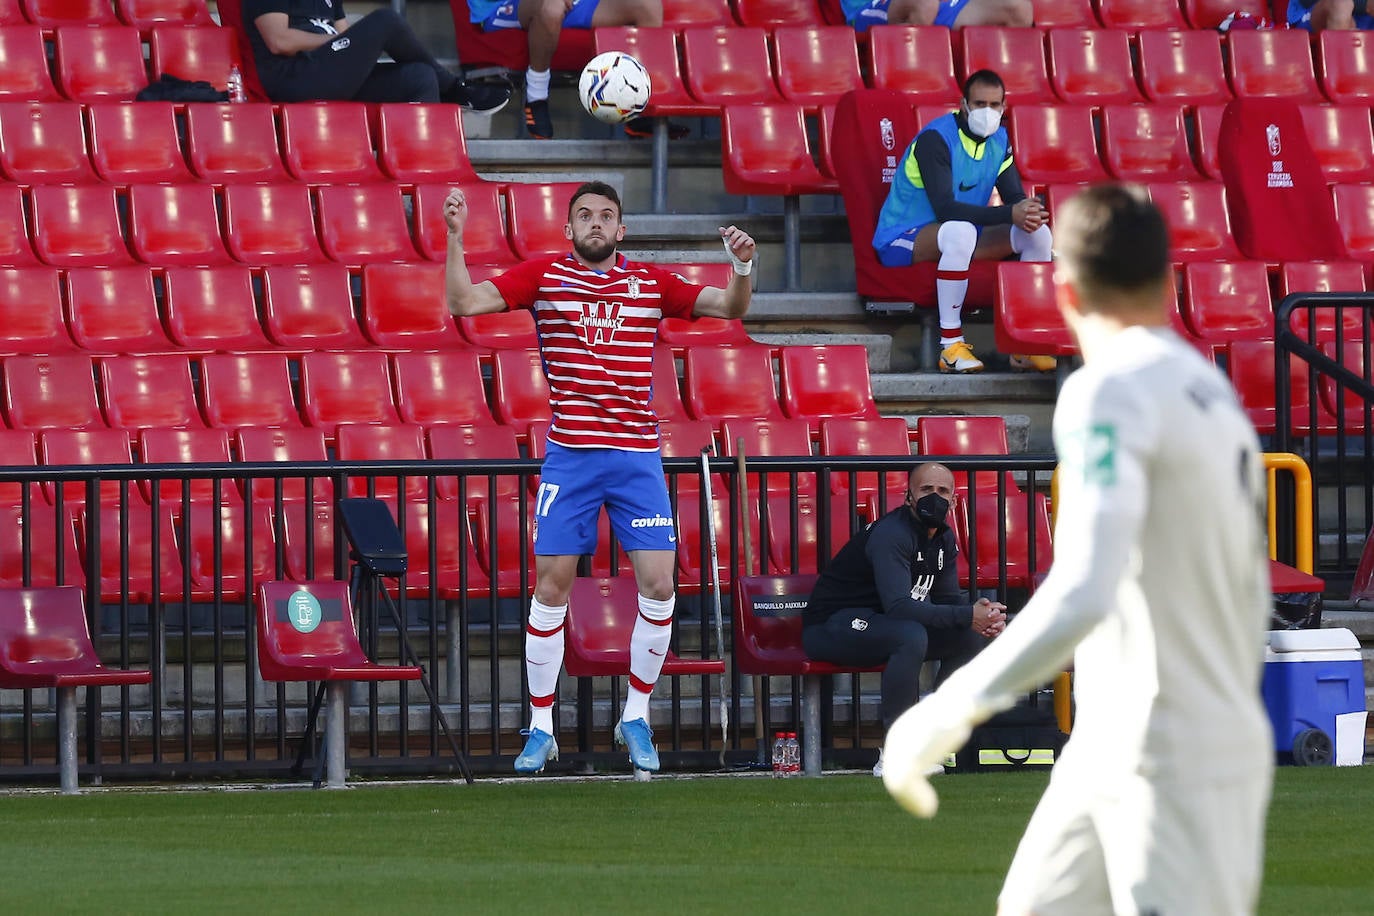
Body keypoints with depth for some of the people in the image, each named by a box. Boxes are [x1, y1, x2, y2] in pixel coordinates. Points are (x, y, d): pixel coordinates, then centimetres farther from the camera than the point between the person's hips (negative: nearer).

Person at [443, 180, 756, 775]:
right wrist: (455, 239, -14)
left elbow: (731, 307, 9)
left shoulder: (651, 283, 8)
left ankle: (636, 719, 11)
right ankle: (541, 731, 8)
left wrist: (743, 266, -10)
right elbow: (463, 302, -1)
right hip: (569, 454, -1)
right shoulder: (544, 275, 4)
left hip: (638, 457, 1)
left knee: (658, 586, -6)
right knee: (551, 589, -2)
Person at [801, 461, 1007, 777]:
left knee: (970, 638, 0)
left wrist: (982, 616, -14)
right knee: (911, 636, -35)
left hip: (878, 624, 10)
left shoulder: (943, 538, 8)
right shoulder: (891, 535, -23)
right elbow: (898, 606, -34)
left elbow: (948, 598, 10)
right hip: (832, 627, -10)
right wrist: (967, 615, -36)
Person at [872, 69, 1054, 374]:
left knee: (1037, 233, -9)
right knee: (961, 231, -40)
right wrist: (1009, 214, -38)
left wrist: (1028, 213, -25)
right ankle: (950, 345, -36)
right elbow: (944, 208, -31)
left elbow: (1016, 197, 2)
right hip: (901, 240, -8)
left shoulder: (998, 140, 5)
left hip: (960, 235, 8)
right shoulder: (935, 139, -21)